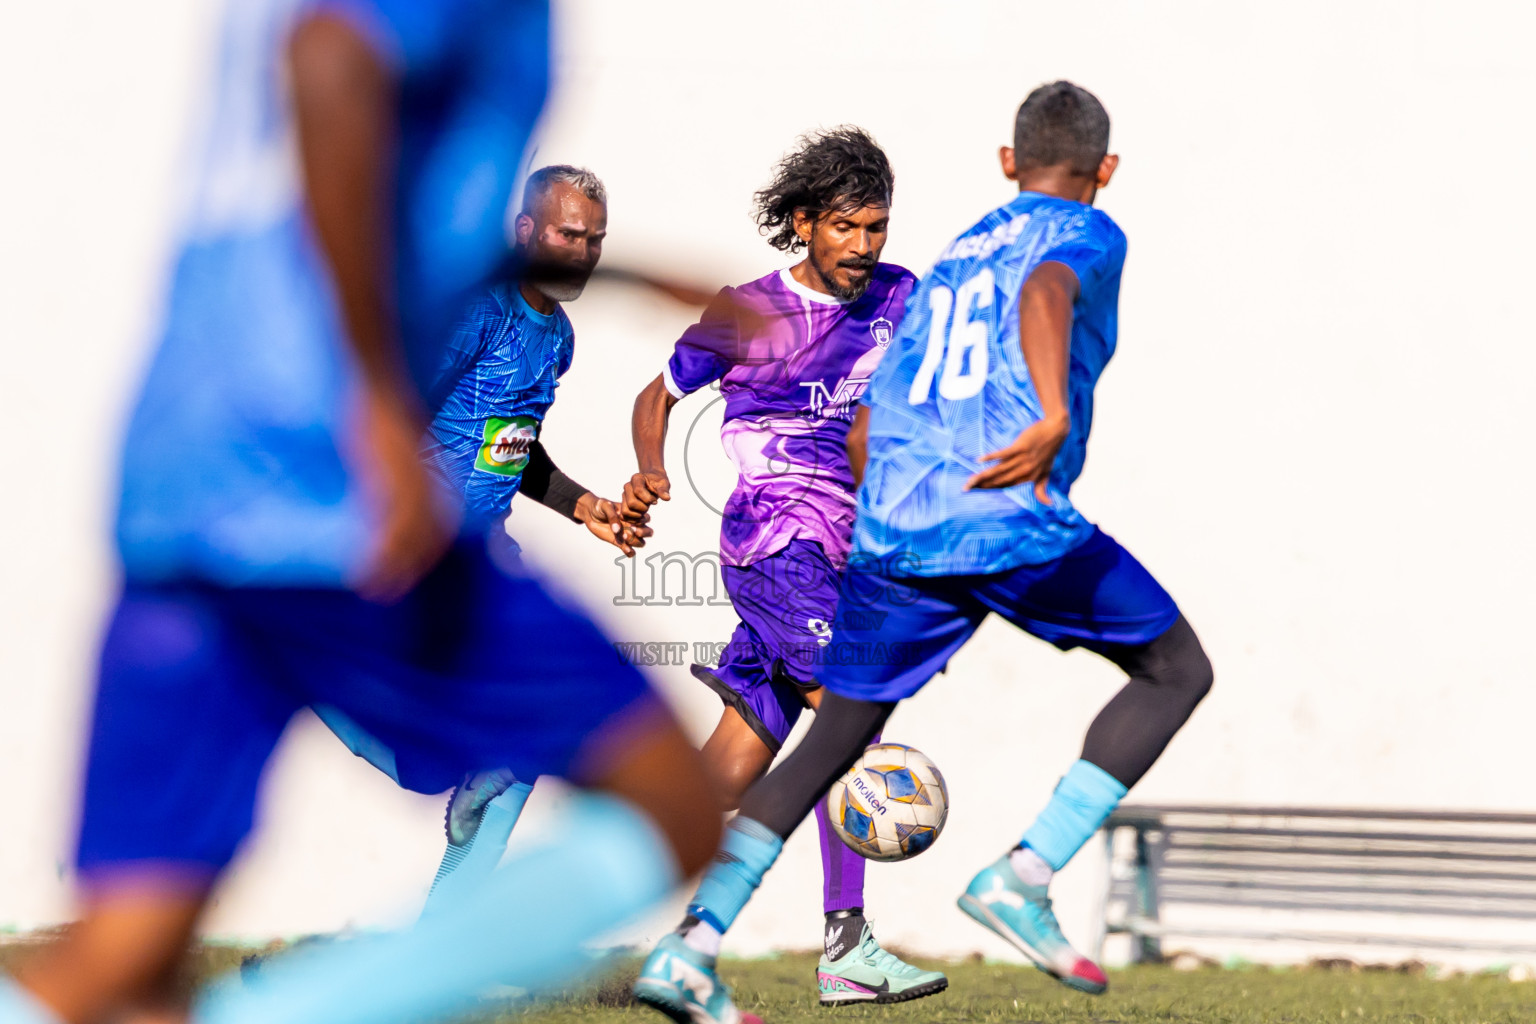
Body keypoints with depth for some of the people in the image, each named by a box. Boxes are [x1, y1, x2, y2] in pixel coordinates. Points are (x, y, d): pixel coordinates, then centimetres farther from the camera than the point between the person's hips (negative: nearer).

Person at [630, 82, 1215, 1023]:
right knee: (1177, 669, 11)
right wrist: (1055, 422, -30)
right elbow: (1047, 292, -16)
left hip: (890, 527, 6)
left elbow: (864, 433, 29)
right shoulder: (1087, 234, 11)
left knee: (833, 741, 14)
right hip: (1016, 523, -6)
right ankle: (1025, 876, -3)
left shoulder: (950, 257, 29)